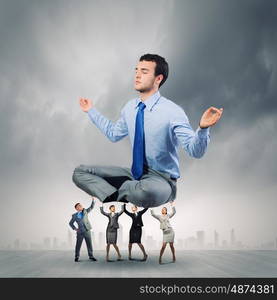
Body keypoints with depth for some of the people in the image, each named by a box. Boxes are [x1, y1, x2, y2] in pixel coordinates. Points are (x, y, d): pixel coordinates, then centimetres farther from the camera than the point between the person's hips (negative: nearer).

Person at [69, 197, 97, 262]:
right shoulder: (74, 216, 0)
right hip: (80, 232, -2)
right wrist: (75, 229, -1)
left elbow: (91, 207, 8)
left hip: (87, 231, 2)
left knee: (89, 244, 4)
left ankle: (91, 256, 12)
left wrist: (93, 200, -5)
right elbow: (70, 223, 10)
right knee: (78, 245, 3)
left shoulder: (85, 211, 5)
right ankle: (77, 257, 16)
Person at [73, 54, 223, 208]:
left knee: (146, 192, -43)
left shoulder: (172, 111, -17)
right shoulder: (130, 107, 4)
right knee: (80, 172, 0)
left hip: (161, 179, -6)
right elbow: (113, 133, 23)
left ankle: (121, 190, -9)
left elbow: (196, 151, -22)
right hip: (135, 174, 7)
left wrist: (203, 128, -41)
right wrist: (92, 111, 24)